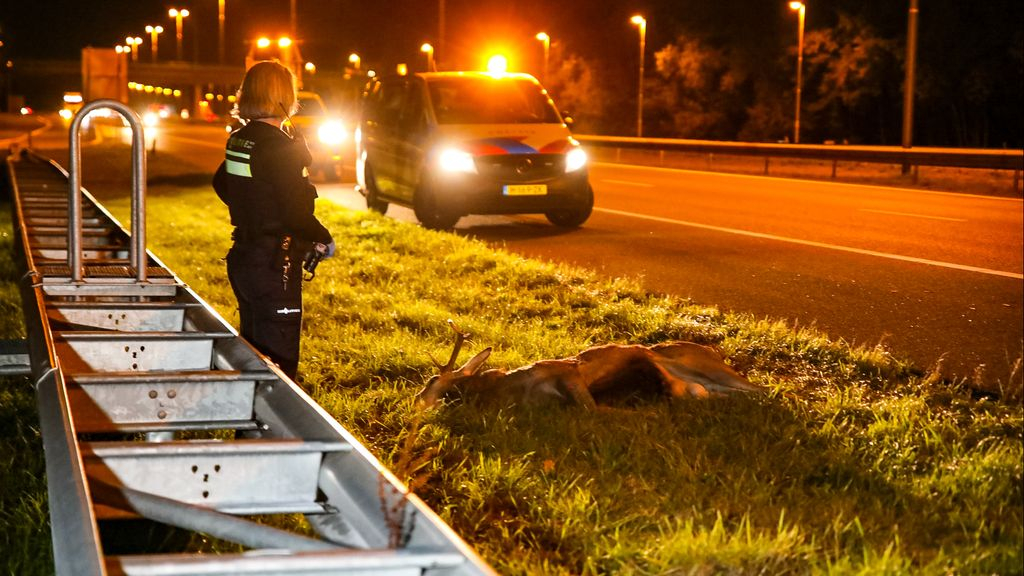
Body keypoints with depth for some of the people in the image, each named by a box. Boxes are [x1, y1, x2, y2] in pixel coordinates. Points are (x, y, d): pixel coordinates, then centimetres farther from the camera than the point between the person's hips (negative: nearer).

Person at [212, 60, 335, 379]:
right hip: (274, 266, -9)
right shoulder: (283, 148, -20)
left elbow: (221, 184, 24)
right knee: (278, 360, -3)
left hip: (242, 257, 9)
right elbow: (296, 213, -23)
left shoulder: (237, 140, 6)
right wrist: (324, 239, -5)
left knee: (250, 350, 19)